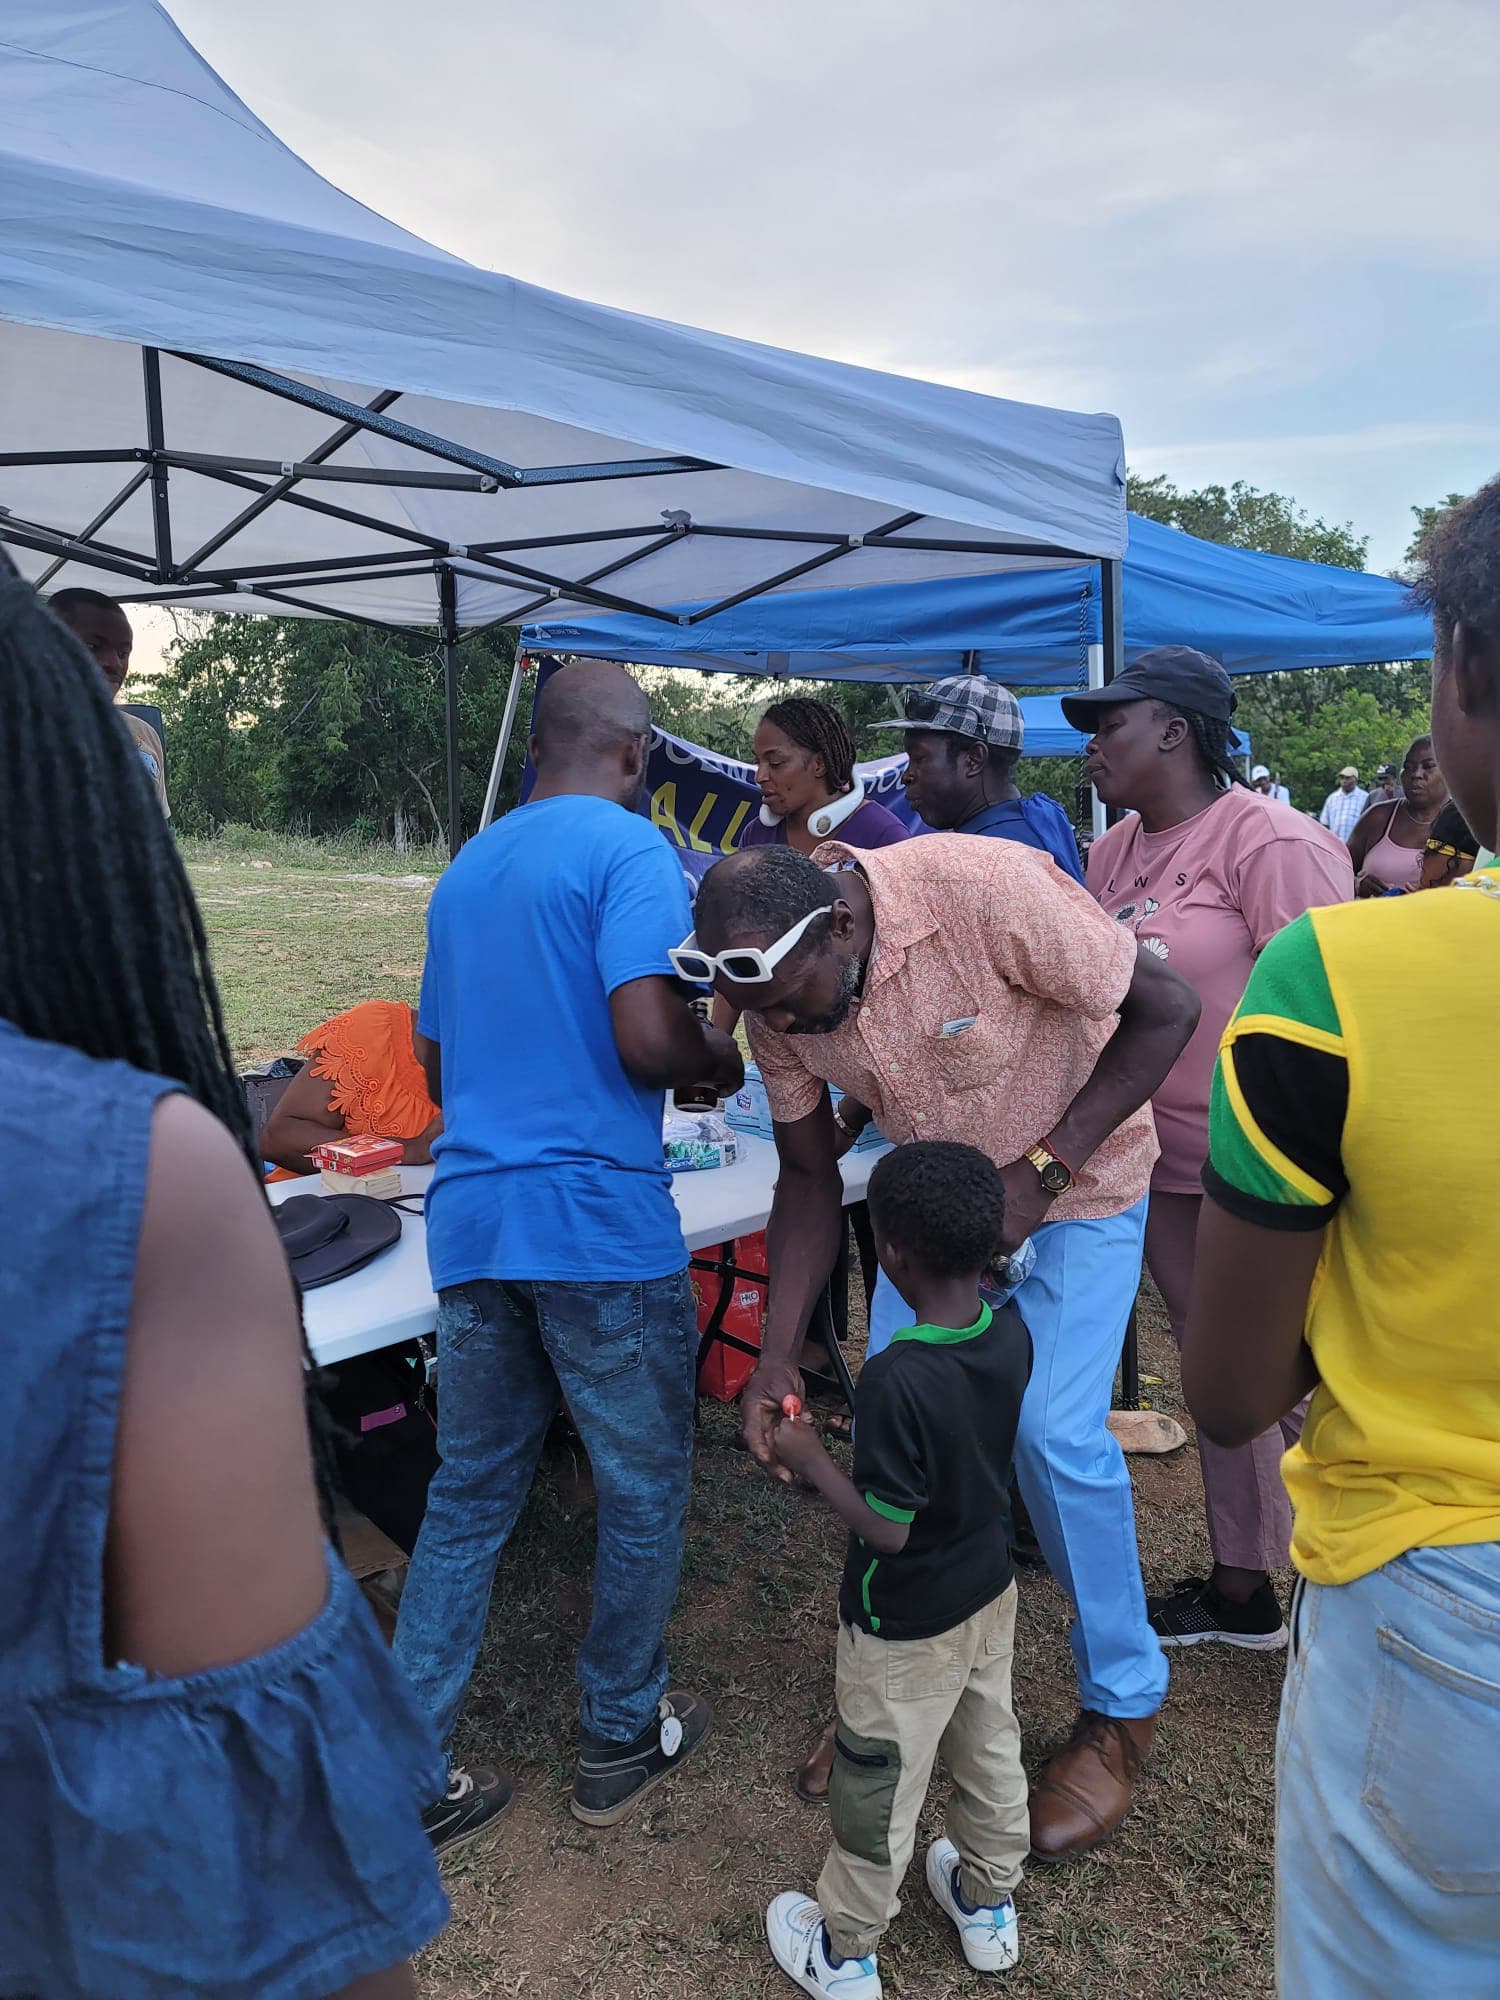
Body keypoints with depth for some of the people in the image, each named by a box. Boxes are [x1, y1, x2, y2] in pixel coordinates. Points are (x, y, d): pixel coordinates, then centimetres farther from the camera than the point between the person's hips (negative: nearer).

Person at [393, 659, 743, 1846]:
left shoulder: (466, 868, 16)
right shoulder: (628, 847, -8)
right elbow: (649, 1037, -20)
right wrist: (726, 1063, 0)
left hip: (471, 1215, 7)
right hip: (600, 1220, -7)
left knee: (470, 1494, 16)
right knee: (643, 1490, 13)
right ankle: (621, 1740, 29)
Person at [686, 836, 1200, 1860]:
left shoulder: (985, 888, -35)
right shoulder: (776, 992, -17)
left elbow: (1166, 1008, -23)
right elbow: (809, 1177, -5)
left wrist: (1038, 1171, -27)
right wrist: (779, 1352, -12)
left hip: (1076, 1176, -4)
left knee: (1054, 1431, -13)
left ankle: (1122, 1705, 13)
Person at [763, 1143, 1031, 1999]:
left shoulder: (895, 1381, -35)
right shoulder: (1012, 1335, -14)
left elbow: (886, 1529, -26)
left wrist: (810, 1457, -16)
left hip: (905, 1626, -6)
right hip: (990, 1591, 6)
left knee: (880, 1790, 15)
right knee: (991, 1752, 26)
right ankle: (988, 1903, 49)